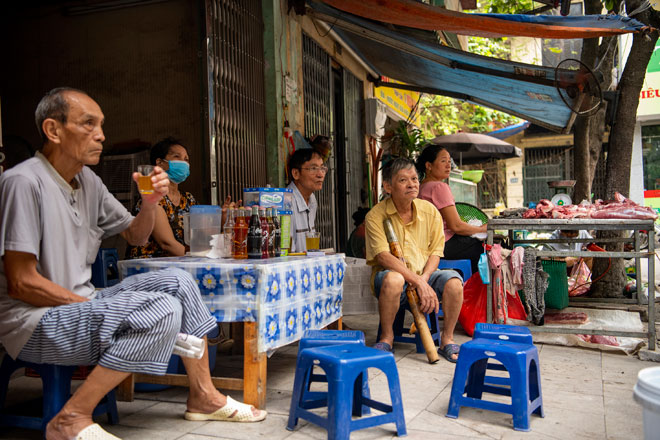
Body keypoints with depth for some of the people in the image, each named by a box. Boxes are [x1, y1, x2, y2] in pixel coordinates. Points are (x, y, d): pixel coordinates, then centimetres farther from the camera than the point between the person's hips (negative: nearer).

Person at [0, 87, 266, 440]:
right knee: (163, 310, -26)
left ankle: (203, 397, 8)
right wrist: (90, 304, -15)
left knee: (177, 281, 0)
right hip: (35, 322, -9)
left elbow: (136, 236, 19)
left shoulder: (88, 181, 10)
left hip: (81, 303, 9)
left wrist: (150, 203, -1)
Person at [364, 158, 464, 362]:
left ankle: (447, 340, -5)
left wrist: (424, 279, -16)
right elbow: (383, 256, -19)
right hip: (390, 273, -3)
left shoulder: (430, 211, 3)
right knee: (393, 279, -37)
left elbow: (435, 252, 3)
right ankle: (386, 338, -13)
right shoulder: (376, 215, -9)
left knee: (453, 280, -26)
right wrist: (417, 282, -26)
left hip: (424, 275, 3)